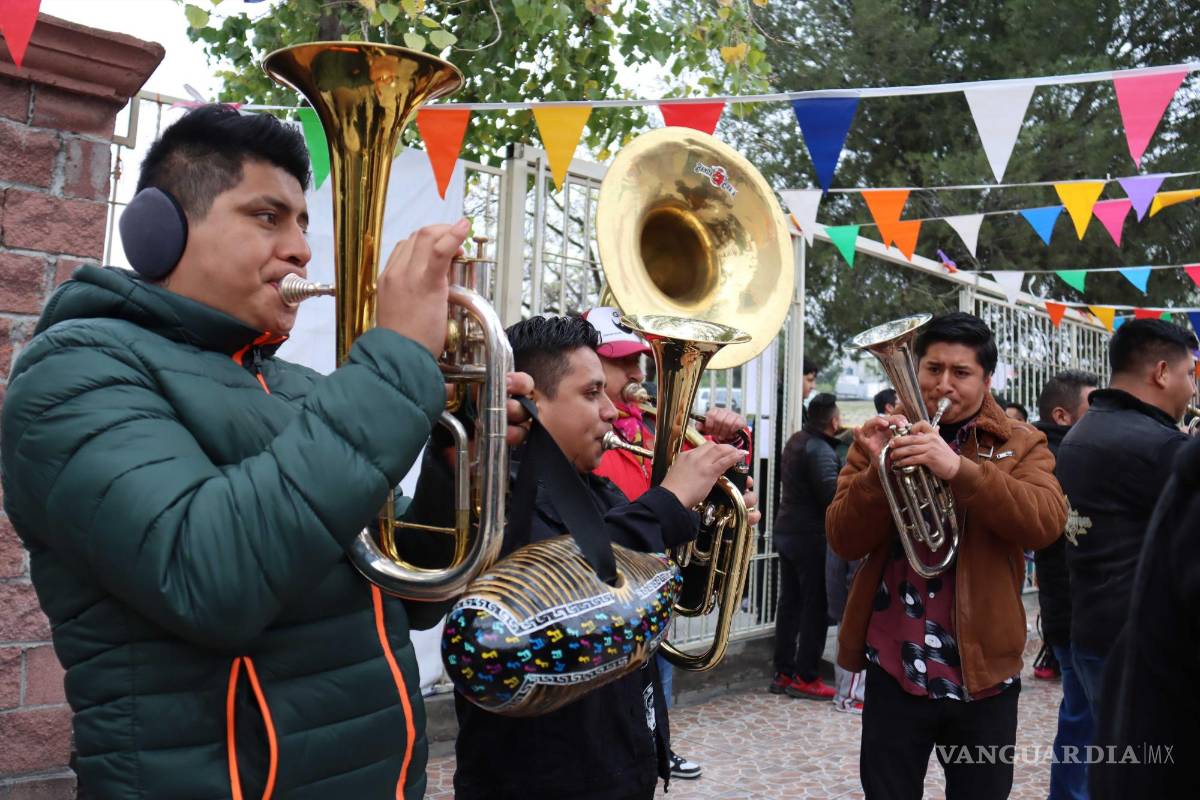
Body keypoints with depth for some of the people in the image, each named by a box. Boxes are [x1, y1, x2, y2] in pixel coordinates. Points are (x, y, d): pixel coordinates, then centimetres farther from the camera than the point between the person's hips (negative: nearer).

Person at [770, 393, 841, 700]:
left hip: (787, 532, 9)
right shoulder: (819, 450, -19)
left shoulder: (796, 441, 10)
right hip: (812, 537, -9)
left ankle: (783, 673, 20)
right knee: (816, 608, 0)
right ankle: (806, 677, 5)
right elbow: (833, 496, -27)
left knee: (790, 603, 13)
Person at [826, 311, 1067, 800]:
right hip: (894, 668, 0)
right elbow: (843, 542, -5)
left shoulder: (1021, 444, 1)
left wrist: (959, 468, -31)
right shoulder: (884, 437, 3)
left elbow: (1046, 523, -18)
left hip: (982, 670, 0)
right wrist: (878, 471, -22)